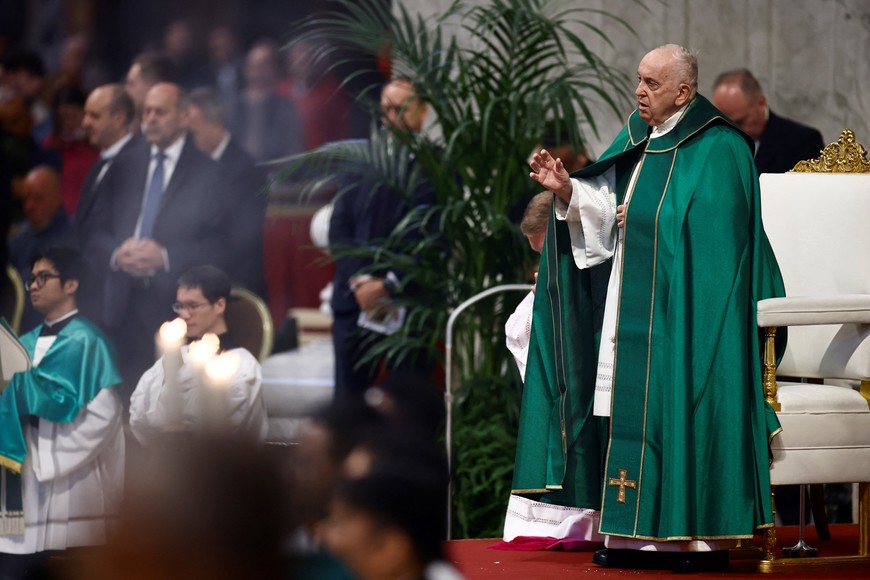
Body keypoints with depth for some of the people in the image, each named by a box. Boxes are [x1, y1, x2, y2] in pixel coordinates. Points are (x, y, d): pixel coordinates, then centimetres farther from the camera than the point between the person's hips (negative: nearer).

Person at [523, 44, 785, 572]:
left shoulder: (717, 150, -9)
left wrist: (645, 225, -12)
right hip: (633, 306, 8)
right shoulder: (639, 142, 15)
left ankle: (702, 537, -5)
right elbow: (609, 208, 14)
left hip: (686, 309, -8)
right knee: (633, 408, 4)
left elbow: (718, 236, -14)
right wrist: (568, 191, -2)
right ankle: (642, 535, 7)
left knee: (683, 411, -9)